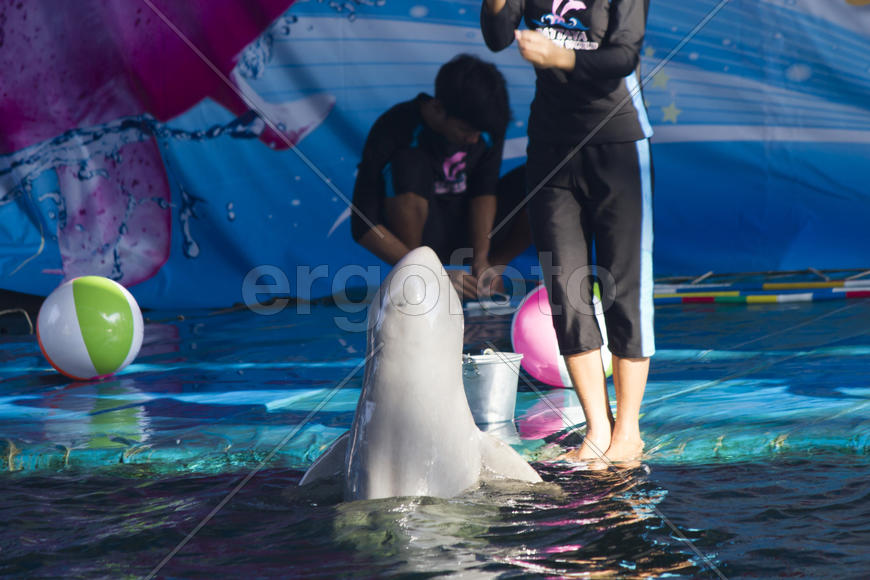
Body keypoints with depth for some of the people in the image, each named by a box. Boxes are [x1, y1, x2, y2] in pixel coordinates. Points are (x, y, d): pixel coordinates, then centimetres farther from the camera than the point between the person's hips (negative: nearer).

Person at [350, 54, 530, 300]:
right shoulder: (396, 129, -24)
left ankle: (493, 266, 1)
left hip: (468, 227, 4)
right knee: (409, 164, -35)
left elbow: (485, 190, -7)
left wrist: (481, 259, -23)